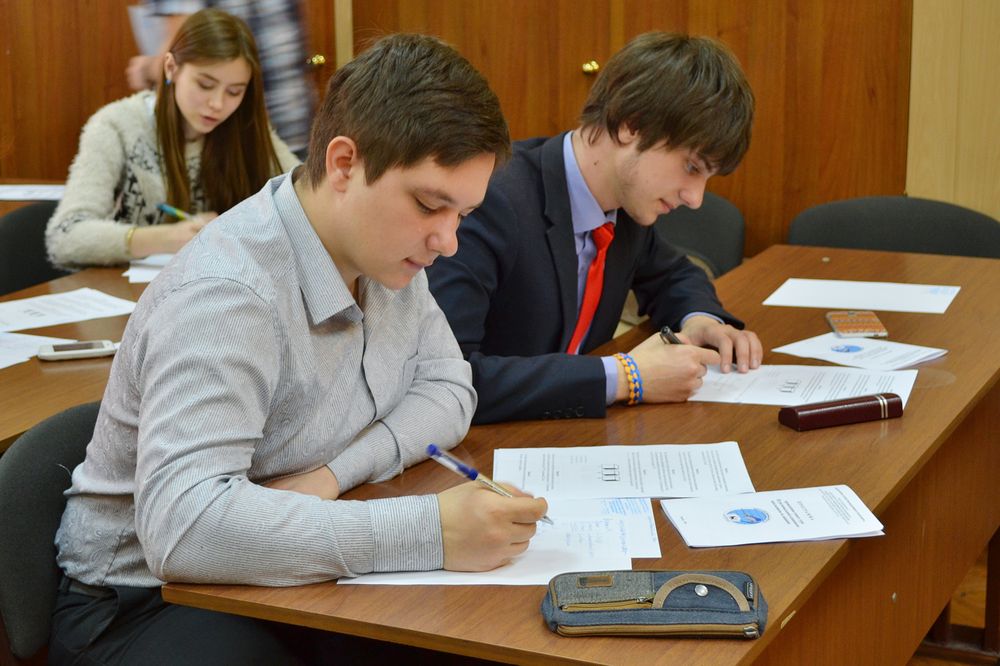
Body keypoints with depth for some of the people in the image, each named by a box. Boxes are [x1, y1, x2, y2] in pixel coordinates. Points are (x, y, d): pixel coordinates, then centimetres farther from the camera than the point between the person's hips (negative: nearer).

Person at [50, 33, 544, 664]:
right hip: (151, 604, -7)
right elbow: (181, 523, -38)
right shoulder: (228, 293, -28)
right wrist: (430, 531, -41)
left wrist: (335, 472, -16)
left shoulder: (387, 251, -1)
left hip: (297, 573, 7)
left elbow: (448, 388, 4)